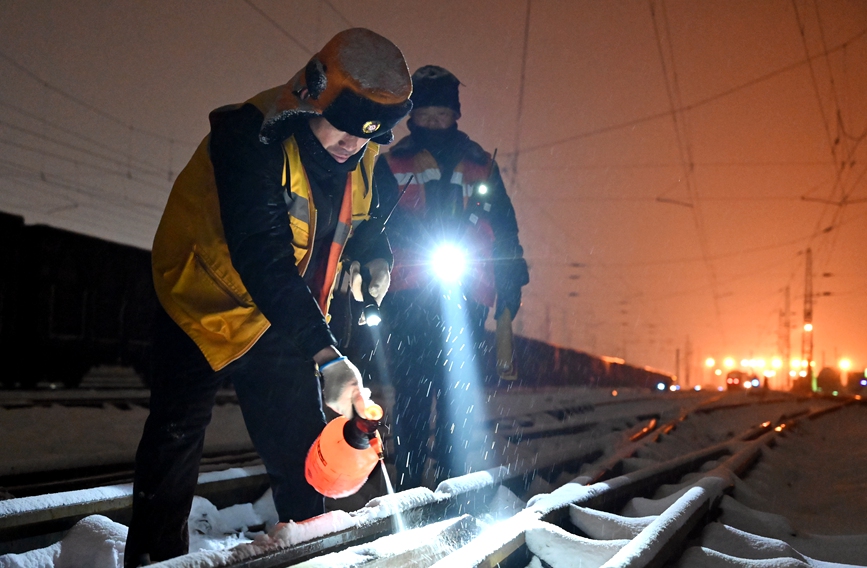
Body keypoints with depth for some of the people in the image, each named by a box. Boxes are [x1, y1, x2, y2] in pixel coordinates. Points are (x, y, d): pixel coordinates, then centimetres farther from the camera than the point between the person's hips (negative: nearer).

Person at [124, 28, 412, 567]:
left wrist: (376, 258, -10)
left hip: (283, 317, 6)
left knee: (299, 440, 9)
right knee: (176, 438, -5)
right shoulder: (251, 136, -31)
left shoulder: (362, 155, -8)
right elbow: (263, 257, -40)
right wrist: (325, 354, -46)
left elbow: (368, 217, 14)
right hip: (207, 299, -6)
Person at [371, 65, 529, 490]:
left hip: (465, 299, 2)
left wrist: (511, 286, 7)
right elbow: (382, 221, -1)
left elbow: (505, 229, 16)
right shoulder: (391, 166, 11)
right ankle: (408, 485, 1)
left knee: (459, 393, 0)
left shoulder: (481, 166, 16)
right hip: (408, 296, -1)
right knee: (412, 392, -4)